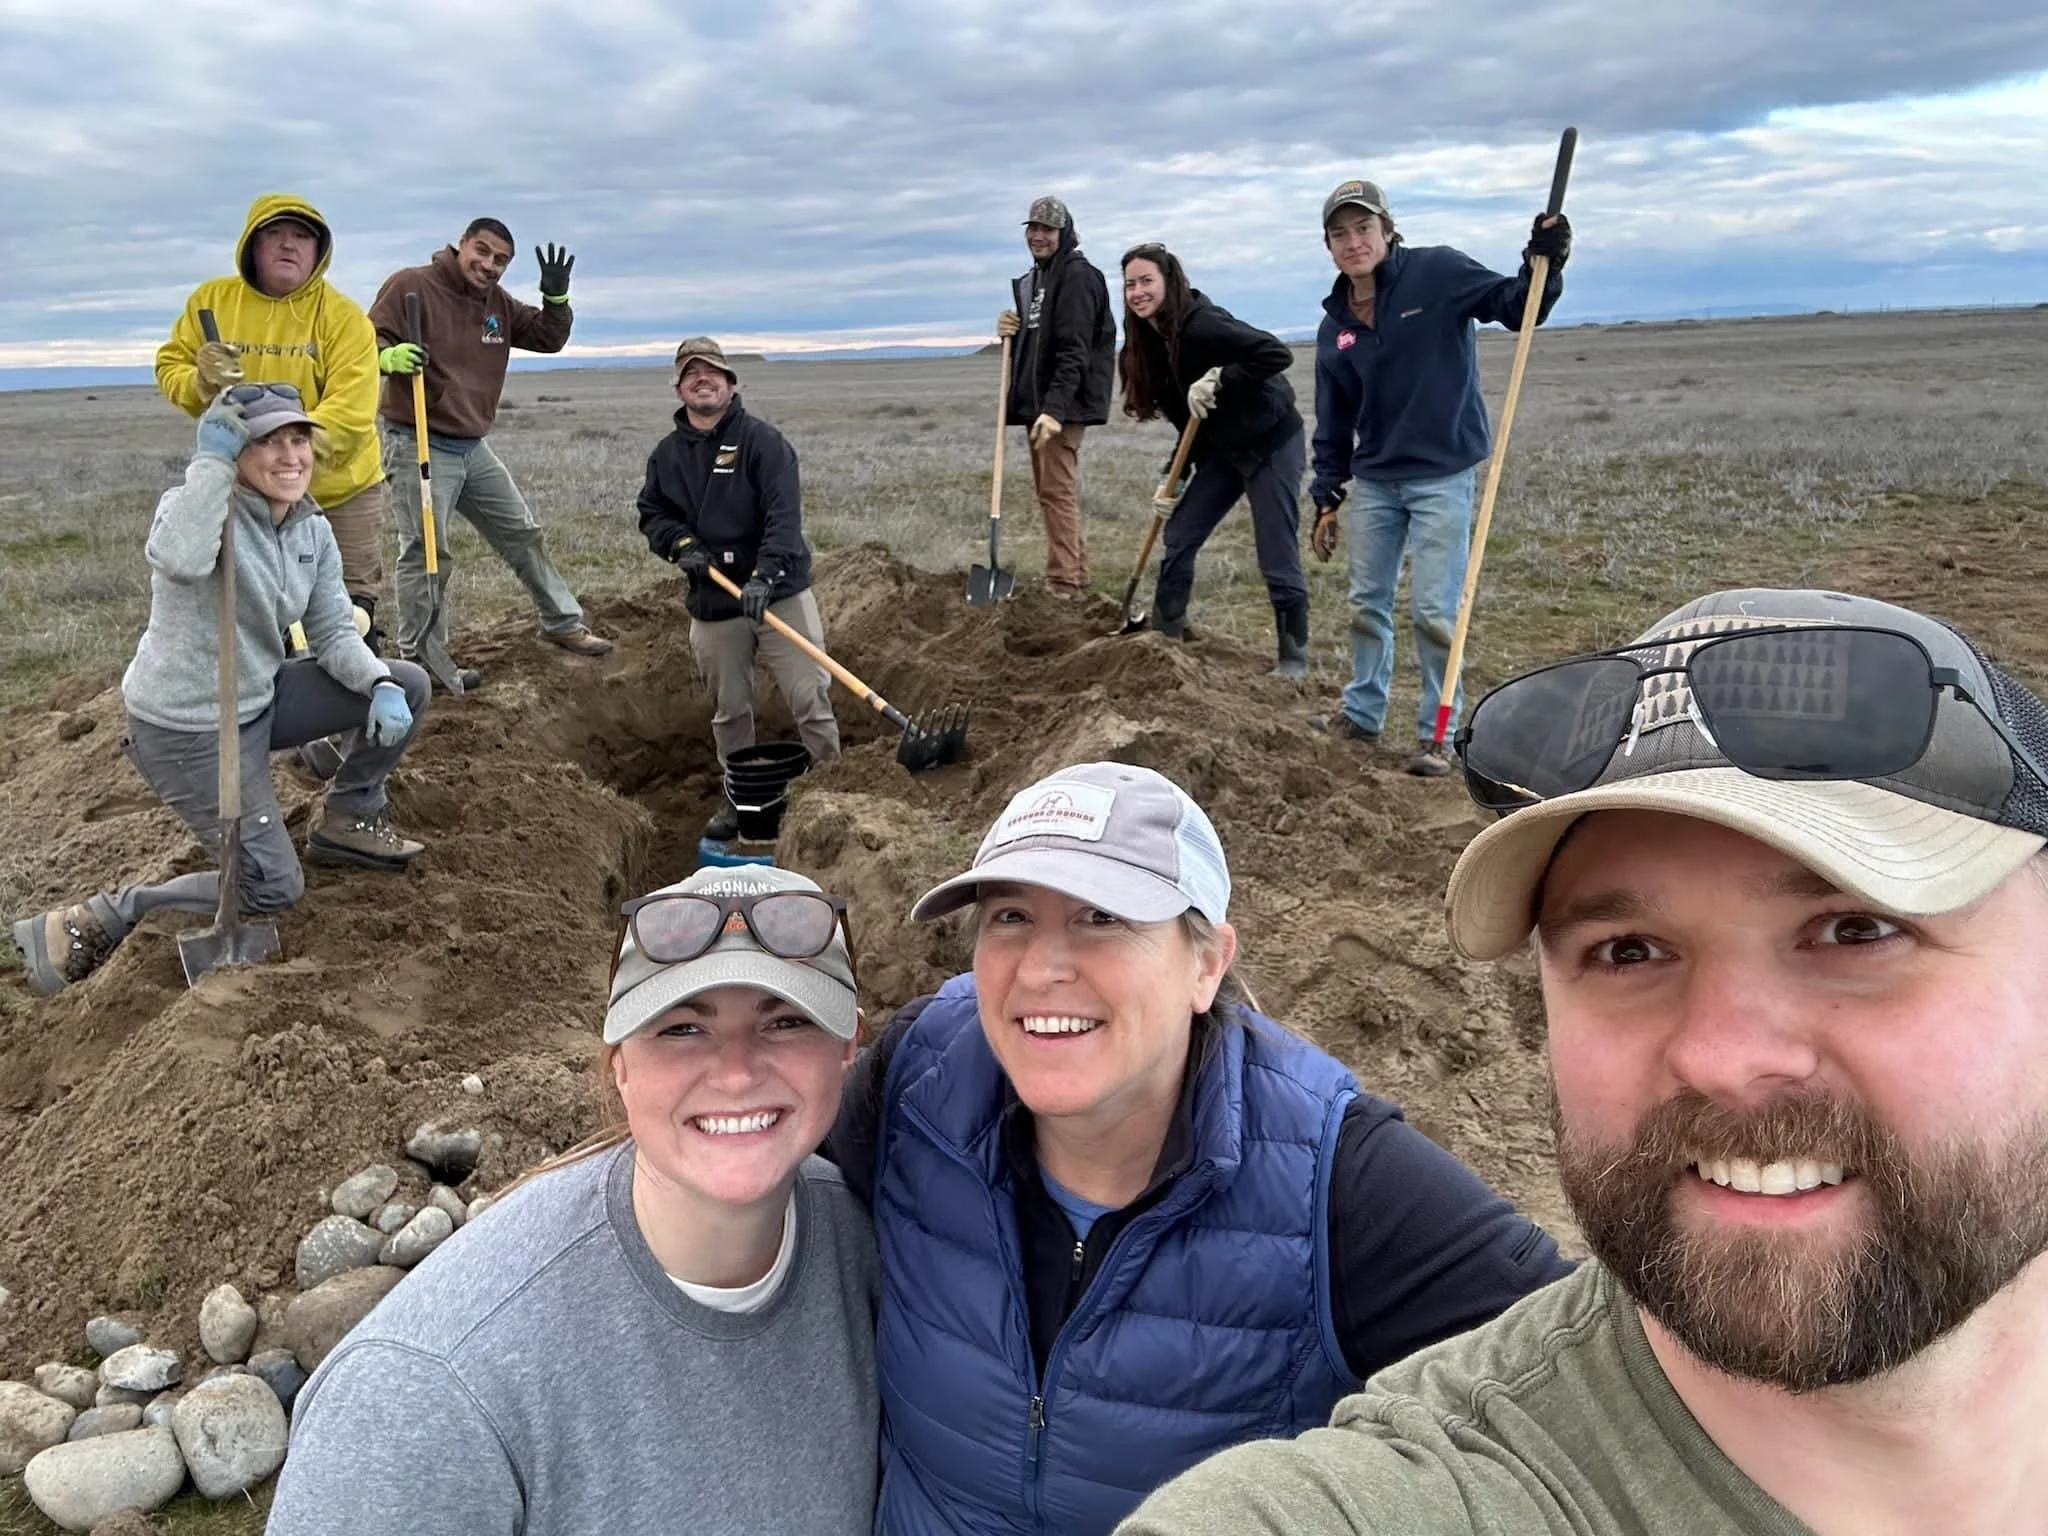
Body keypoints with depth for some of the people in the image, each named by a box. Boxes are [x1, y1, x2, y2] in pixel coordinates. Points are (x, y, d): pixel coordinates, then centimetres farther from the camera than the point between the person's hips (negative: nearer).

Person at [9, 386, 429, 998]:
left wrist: (381, 685, -18)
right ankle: (92, 922, 5)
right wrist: (212, 459, -39)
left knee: (407, 687, 4)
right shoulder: (207, 505, -22)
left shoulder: (313, 529, 1)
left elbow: (334, 633, 1)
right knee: (274, 889, -6)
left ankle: (346, 819, 21)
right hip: (184, 728, -7)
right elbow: (179, 561, -46)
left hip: (257, 700, 7)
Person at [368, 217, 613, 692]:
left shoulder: (499, 304, 11)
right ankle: (421, 660, -1)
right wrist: (389, 355, -36)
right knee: (425, 552, -8)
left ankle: (562, 622, 29)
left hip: (474, 447, 8)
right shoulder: (411, 285, -9)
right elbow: (368, 339, -13)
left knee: (523, 534, 15)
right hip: (419, 447, -7)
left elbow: (548, 338, 15)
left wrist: (556, 298, -4)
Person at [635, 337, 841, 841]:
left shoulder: (761, 440, -7)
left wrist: (764, 576, -30)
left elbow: (784, 514, -18)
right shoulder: (667, 454, 9)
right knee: (730, 711, 13)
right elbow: (651, 513, 16)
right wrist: (680, 543, -6)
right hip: (711, 604, 4)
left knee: (811, 700, -4)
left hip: (778, 593, -4)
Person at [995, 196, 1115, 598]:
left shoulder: (1076, 276, -11)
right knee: (1050, 492, 12)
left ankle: (1064, 585, -9)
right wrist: (1011, 331, 3)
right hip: (1038, 402, 10)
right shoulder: (1034, 278, 18)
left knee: (1057, 491, -11)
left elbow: (1074, 350, -20)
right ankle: (1075, 578, 19)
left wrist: (1054, 408, -28)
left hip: (1064, 404, -10)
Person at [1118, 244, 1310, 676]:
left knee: (1278, 560, -5)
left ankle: (1295, 660, 9)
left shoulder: (1201, 324, -24)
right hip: (1223, 448, 9)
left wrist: (1220, 380, -32)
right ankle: (1165, 637, 22)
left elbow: (1277, 353, -33)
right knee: (1177, 539, 8)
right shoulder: (1152, 340, 2)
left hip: (1271, 443, -9)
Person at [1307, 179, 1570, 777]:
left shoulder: (1438, 273, -7)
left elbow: (1515, 308, -5)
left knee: (1434, 611, -5)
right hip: (1374, 481, 5)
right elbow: (1333, 424, 11)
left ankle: (1436, 734, 8)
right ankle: (1362, 715, 30)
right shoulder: (1335, 326, 7)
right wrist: (1326, 499, 10)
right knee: (1366, 604, 13)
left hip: (1442, 476, -5)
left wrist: (1543, 267, -24)